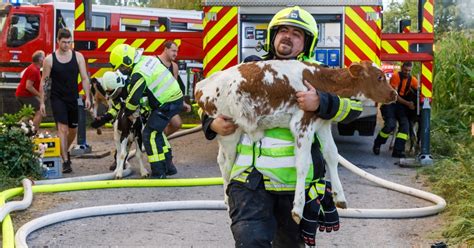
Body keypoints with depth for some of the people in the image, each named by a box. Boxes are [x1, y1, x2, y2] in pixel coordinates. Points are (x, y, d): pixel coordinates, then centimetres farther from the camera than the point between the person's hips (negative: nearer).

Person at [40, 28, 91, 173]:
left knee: (73, 130, 14)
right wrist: (42, 102, -3)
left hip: (73, 98, 3)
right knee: (62, 128, -13)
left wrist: (87, 97, -7)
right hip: (57, 99, -3)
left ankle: (65, 151, 41)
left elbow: (84, 78, 1)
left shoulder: (78, 56, -1)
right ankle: (65, 161, -13)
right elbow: (44, 81, 0)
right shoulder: (49, 59, -5)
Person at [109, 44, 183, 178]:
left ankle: (158, 173, -7)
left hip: (167, 104, -10)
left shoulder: (139, 74, -21)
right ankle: (167, 166, 31)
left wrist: (128, 112, 1)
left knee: (150, 135, -7)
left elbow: (133, 98, -17)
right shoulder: (148, 59, 8)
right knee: (156, 131, 22)